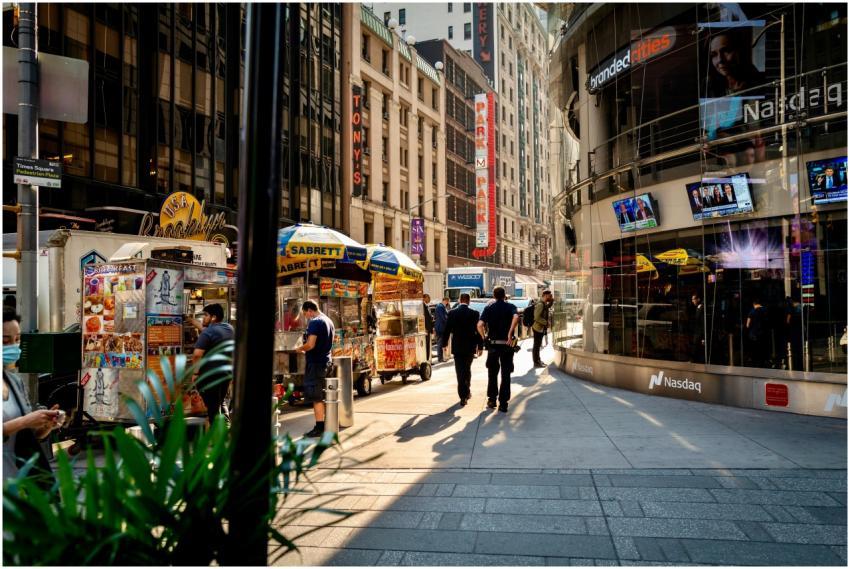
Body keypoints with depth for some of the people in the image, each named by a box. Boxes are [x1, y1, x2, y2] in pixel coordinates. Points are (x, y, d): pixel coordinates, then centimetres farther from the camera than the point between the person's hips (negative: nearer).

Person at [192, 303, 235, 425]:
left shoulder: (208, 332, -17)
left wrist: (196, 372, -12)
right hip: (226, 373, 8)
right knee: (219, 405, 21)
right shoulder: (229, 328, 8)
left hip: (210, 375, -8)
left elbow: (197, 354, -25)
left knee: (212, 408, 0)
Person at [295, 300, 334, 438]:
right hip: (326, 362, 9)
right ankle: (325, 424, 23)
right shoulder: (328, 321, 13)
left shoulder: (315, 322, -16)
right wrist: (305, 348, 22)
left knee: (316, 398, -4)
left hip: (315, 363, -9)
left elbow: (310, 345, -23)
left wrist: (299, 349, -4)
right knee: (323, 396, 16)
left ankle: (319, 428, -1)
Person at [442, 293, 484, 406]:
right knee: (467, 369, 20)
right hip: (470, 347, 1)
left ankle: (463, 396, -2)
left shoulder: (452, 313, -4)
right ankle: (466, 391, 27)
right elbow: (479, 330, -5)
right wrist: (480, 346, 2)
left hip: (457, 347, 0)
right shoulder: (474, 313, -6)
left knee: (460, 372, 3)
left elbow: (447, 330, 0)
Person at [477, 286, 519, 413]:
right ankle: (503, 403, 3)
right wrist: (510, 333, -23)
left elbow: (480, 324, -14)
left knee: (492, 373, 16)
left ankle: (492, 399, 19)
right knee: (505, 374, 5)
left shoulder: (489, 308, 1)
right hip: (507, 344, -1)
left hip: (493, 344, 1)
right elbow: (516, 317, -25)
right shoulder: (510, 307, -1)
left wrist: (484, 337, 0)